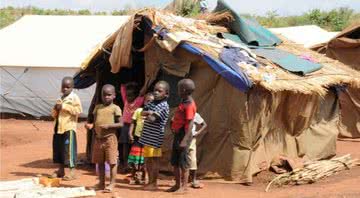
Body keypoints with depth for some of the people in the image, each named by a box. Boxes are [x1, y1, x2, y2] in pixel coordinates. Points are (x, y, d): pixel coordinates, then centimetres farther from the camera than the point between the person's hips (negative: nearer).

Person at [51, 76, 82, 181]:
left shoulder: (74, 97, -2)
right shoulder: (61, 98, 20)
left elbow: (78, 110, -17)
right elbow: (53, 114, 24)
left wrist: (64, 106, -15)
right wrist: (56, 108, 0)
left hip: (69, 127, -7)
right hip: (59, 128, 8)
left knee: (69, 149, -8)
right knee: (58, 148, 9)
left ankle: (72, 172, -4)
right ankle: (61, 170, 19)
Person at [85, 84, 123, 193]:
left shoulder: (115, 108, -5)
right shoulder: (97, 107, 12)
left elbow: (120, 124, -9)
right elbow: (95, 121, 17)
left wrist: (109, 125, -22)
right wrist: (90, 125, -5)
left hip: (110, 138, -6)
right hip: (98, 138, 6)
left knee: (112, 162, -2)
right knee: (99, 161, 12)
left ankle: (111, 184, 6)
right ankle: (101, 183, 22)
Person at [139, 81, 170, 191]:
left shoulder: (163, 106, -14)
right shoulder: (152, 103, 14)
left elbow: (152, 119, -23)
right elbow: (142, 113, 7)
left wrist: (147, 114, -5)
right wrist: (149, 112, -12)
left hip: (155, 138, -8)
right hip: (147, 136, 8)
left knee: (154, 160, -1)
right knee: (147, 160, 15)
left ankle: (154, 183, 6)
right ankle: (150, 181, 26)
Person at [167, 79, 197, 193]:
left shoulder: (189, 104, -16)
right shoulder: (183, 102, 13)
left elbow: (190, 123, -22)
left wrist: (185, 140, -26)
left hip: (183, 135, -10)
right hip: (177, 134, 10)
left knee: (183, 163, -3)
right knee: (175, 162, 14)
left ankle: (184, 186, 4)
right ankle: (178, 185, 22)